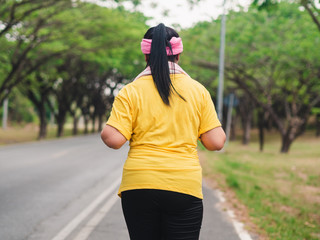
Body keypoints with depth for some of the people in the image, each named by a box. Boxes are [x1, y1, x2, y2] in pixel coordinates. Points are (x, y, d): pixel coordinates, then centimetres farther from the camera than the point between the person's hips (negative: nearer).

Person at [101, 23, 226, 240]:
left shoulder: (130, 92, -1)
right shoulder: (198, 91, 3)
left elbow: (113, 139, -10)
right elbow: (216, 142, 1)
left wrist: (104, 130, 12)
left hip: (138, 184, 0)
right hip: (184, 187, 0)